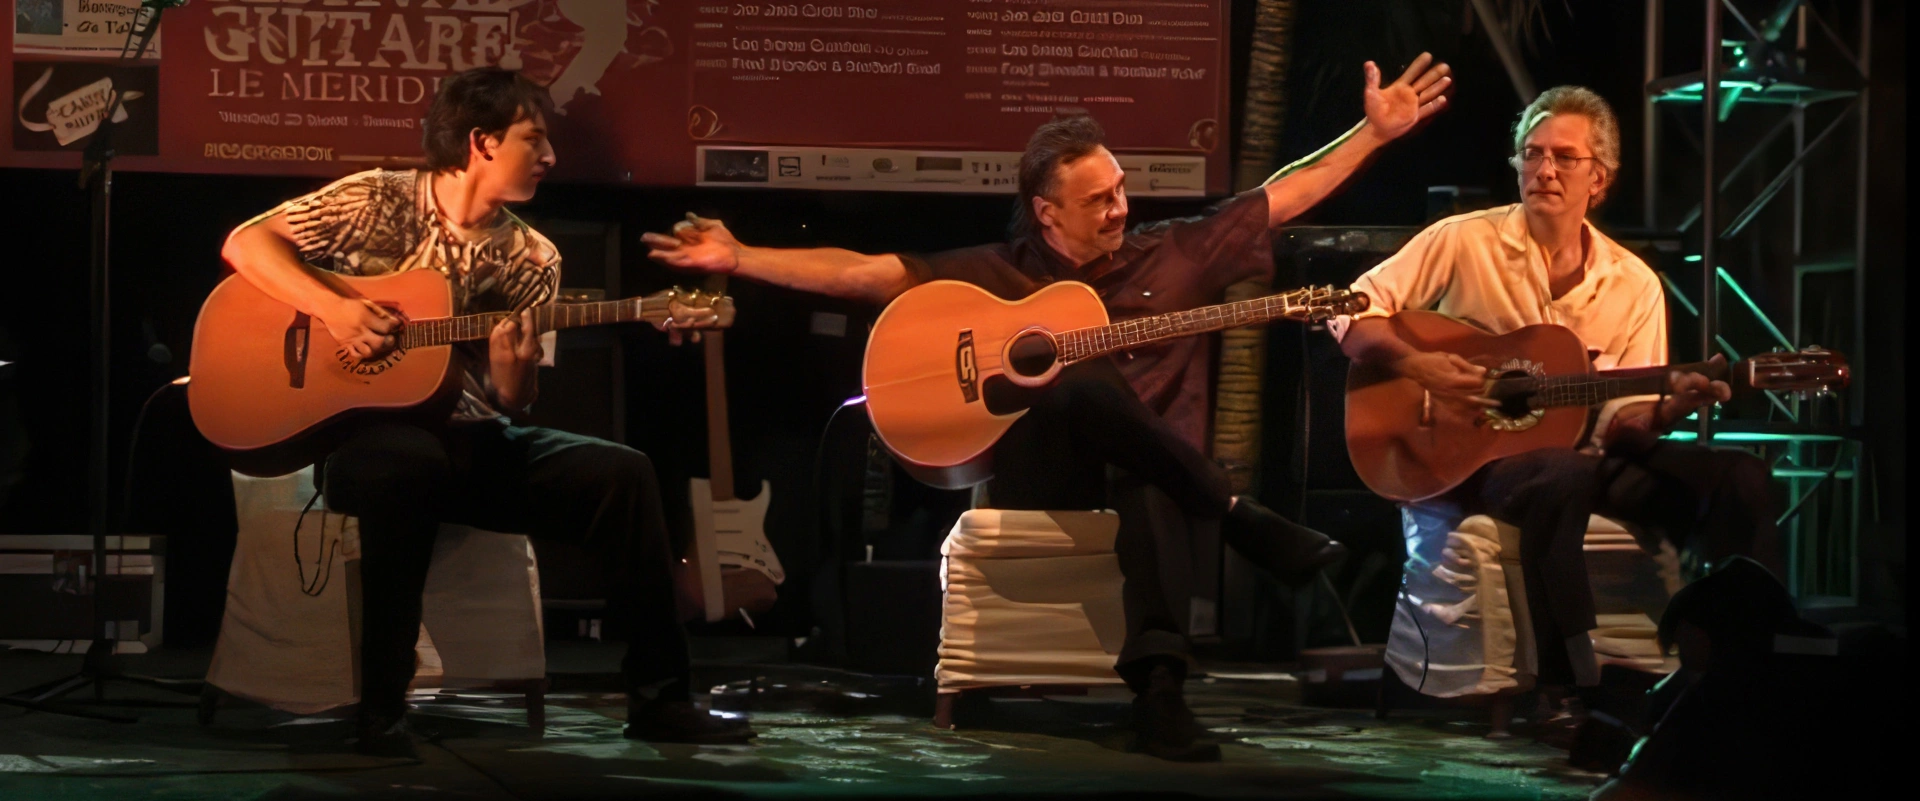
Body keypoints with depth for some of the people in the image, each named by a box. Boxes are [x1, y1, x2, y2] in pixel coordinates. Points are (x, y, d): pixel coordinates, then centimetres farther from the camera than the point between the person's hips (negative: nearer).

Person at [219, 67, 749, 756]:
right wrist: (332, 308, -21)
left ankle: (657, 697, -9)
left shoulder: (530, 258, 9)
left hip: (472, 439, 5)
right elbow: (245, 242, -7)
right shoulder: (379, 201, -3)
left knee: (621, 472, -14)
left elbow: (514, 410, 8)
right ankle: (380, 710, -31)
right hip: (366, 433, -5)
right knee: (413, 462, -40)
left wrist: (512, 374, -17)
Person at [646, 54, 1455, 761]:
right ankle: (1240, 518, -29)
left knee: (1151, 505, -38)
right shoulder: (992, 273, 10)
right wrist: (738, 259, -2)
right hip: (1041, 476, -1)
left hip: (1154, 472, 1)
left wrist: (1376, 132, 12)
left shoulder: (1177, 252, 15)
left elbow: (1285, 196, 18)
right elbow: (859, 273, 6)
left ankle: (1157, 677, -49)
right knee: (1087, 385, -35)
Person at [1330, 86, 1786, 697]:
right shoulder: (1464, 243, 0)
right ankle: (1567, 685, -36)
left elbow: (1621, 422, 6)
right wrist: (1419, 365, -17)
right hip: (1468, 455, -4)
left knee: (1738, 477, -17)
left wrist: (1668, 409, -16)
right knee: (1562, 479, -40)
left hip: (1581, 454, 4)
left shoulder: (1633, 285, 8)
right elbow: (1351, 314, -2)